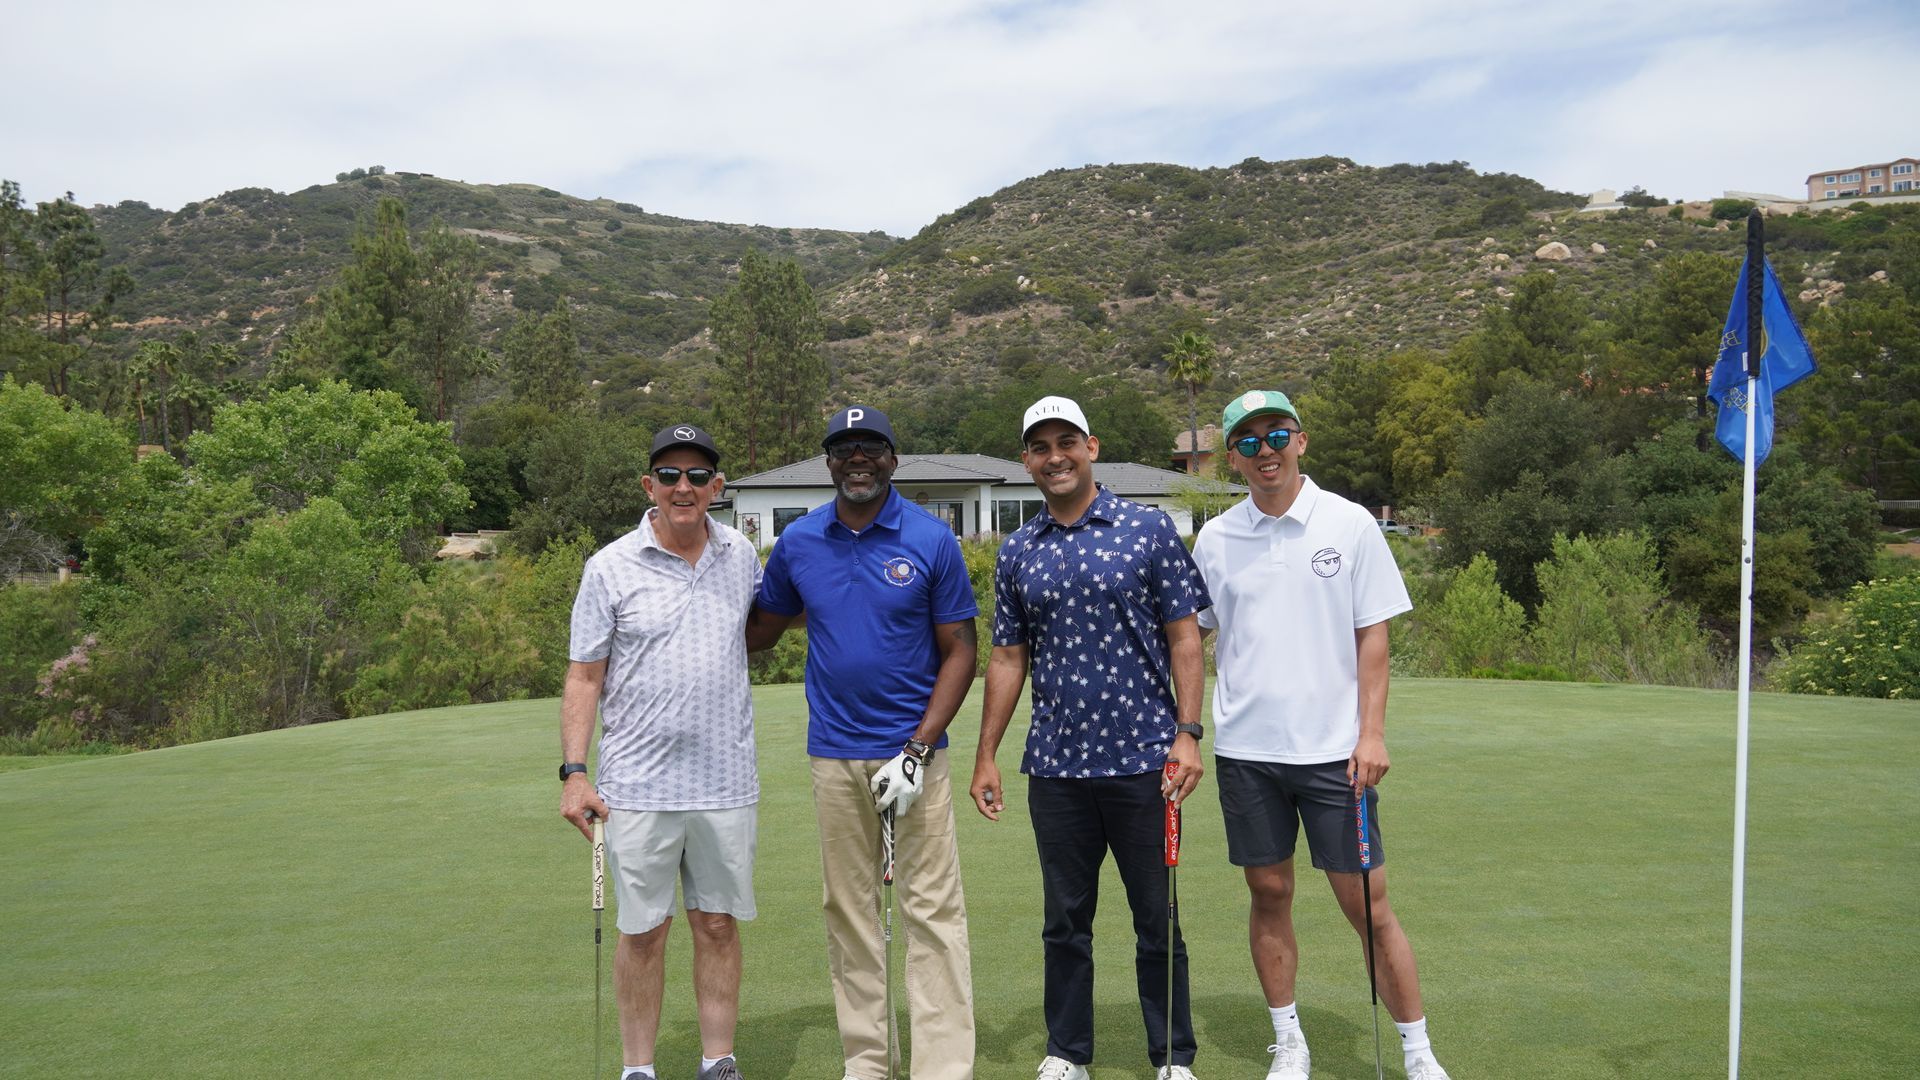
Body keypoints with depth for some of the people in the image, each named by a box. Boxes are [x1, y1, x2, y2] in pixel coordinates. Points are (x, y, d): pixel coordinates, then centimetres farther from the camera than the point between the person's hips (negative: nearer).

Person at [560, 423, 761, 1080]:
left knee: (718, 925, 10)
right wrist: (574, 772, -10)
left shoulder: (741, 556, 5)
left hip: (726, 783, 3)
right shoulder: (610, 568, -4)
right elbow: (584, 677, -3)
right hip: (639, 786, -2)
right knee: (642, 932, 6)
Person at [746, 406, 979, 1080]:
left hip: (912, 751, -3)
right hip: (833, 757, 3)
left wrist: (918, 751, -11)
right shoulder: (797, 543, 4)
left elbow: (959, 651, -4)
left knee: (933, 910, -1)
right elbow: (760, 630, 17)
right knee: (848, 911, 10)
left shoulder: (932, 540, -5)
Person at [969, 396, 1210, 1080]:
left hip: (1142, 758, -3)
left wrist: (1188, 732, -10)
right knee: (1065, 921, 12)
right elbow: (1007, 658, 12)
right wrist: (986, 756, 8)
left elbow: (1184, 636, -1)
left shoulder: (1149, 529, -1)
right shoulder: (1017, 553, 8)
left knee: (1157, 918, 7)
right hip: (1055, 764, 3)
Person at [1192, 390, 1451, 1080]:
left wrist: (1372, 732, -7)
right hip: (1245, 747, 2)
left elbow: (1372, 635, 0)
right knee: (1269, 895, 9)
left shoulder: (1350, 524, -1)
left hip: (1334, 748, -2)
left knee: (1369, 904, 1)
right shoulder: (1215, 539, 4)